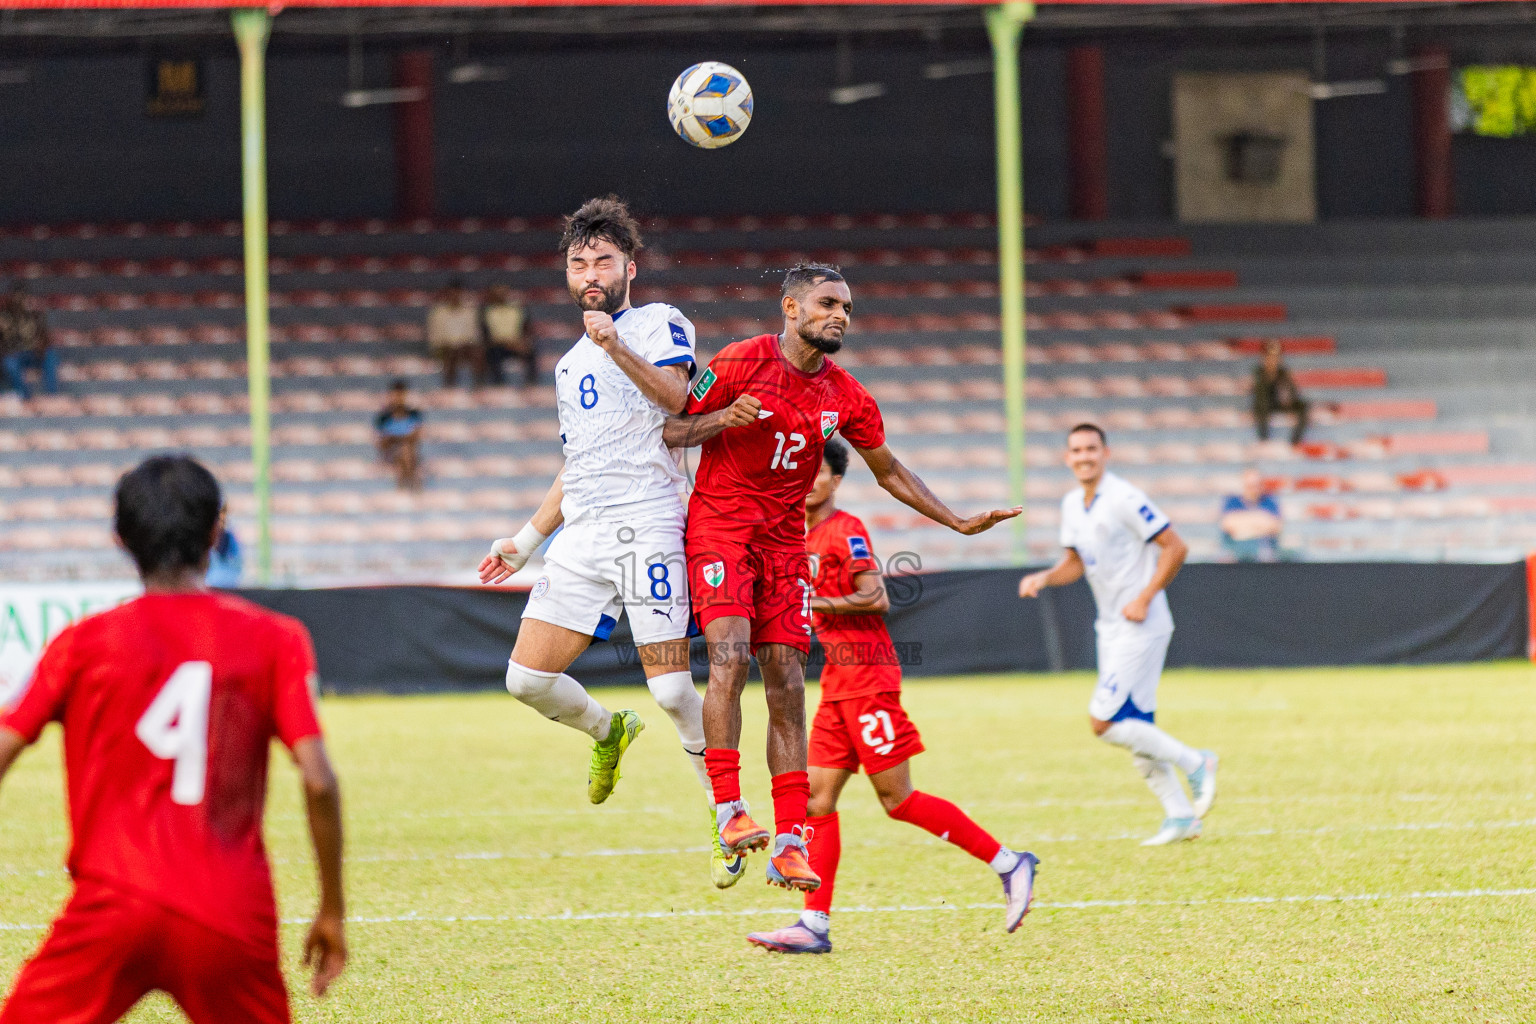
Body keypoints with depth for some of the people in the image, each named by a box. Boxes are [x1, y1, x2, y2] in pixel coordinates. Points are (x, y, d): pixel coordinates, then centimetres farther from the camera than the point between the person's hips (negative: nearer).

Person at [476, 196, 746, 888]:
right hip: (581, 538, 7)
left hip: (647, 527, -7)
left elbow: (677, 398, -15)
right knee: (528, 678, -3)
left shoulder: (659, 323, 4)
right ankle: (607, 733, 26)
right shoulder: (570, 363, 26)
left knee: (672, 689, -11)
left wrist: (618, 350, -28)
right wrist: (526, 539, 27)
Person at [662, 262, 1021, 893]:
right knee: (729, 655, -24)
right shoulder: (741, 363, -8)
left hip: (784, 543, 5)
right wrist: (720, 421, -23)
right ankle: (728, 812, -21)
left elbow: (888, 471, 19)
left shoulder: (845, 397, 5)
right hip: (719, 528, -5)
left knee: (787, 687, -1)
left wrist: (961, 524, 15)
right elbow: (669, 431, -4)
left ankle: (789, 843, -2)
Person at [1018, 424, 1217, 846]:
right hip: (1110, 628, 9)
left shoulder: (1125, 500, -16)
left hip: (1141, 627, -9)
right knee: (1135, 728, 9)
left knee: (1104, 722, -14)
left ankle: (1194, 763, 0)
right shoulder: (1072, 504, 10)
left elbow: (1175, 547, -15)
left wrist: (1145, 598, -18)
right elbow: (1075, 562, 18)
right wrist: (1044, 577, -2)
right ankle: (1179, 816, 17)